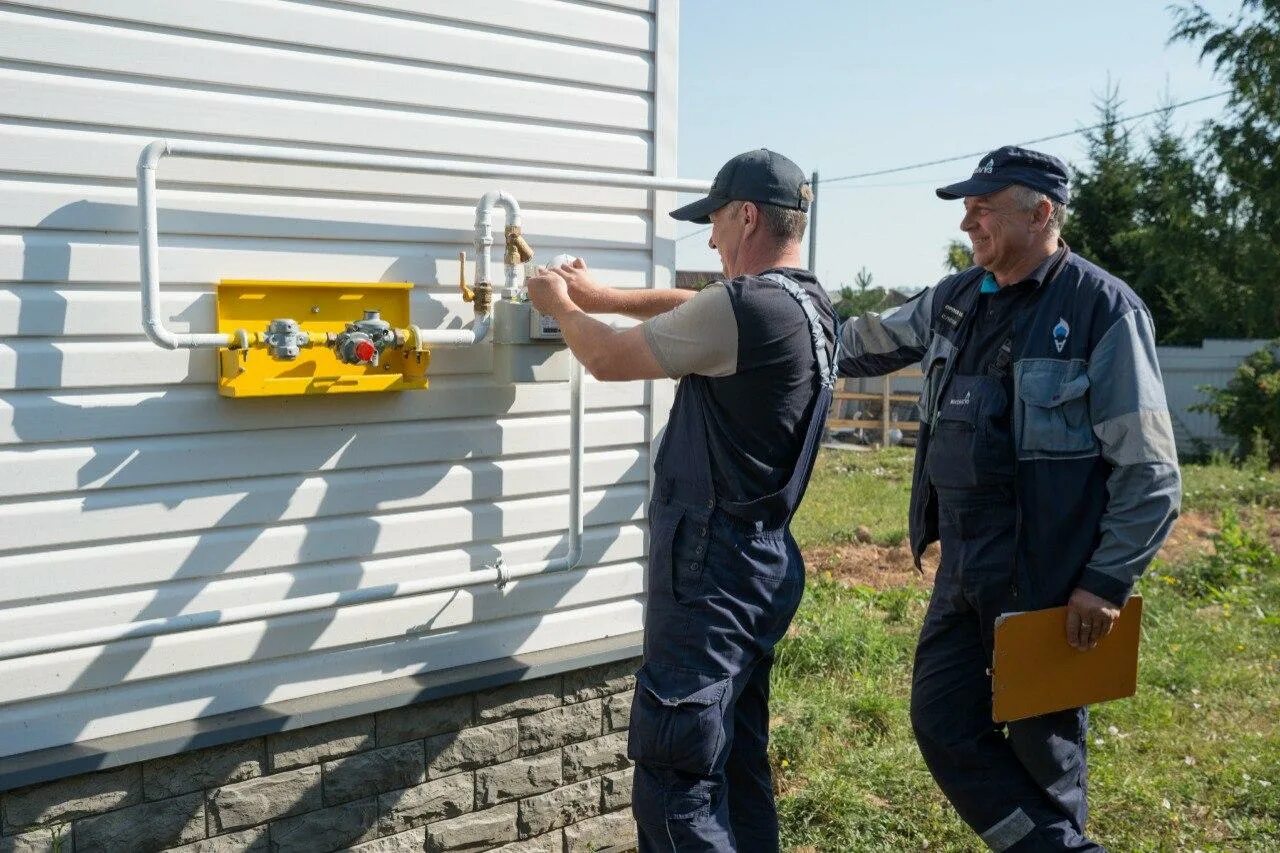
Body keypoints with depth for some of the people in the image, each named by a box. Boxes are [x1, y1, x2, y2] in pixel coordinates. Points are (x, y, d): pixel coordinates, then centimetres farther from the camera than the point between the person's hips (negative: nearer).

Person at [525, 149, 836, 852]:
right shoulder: (809, 304, 9)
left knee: (673, 790, -5)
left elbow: (609, 360, -8)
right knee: (737, 767, 19)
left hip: (711, 571, -10)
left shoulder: (745, 307, -20)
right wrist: (600, 297, 23)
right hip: (765, 562, 10)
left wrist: (562, 307, 10)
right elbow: (690, 307, 25)